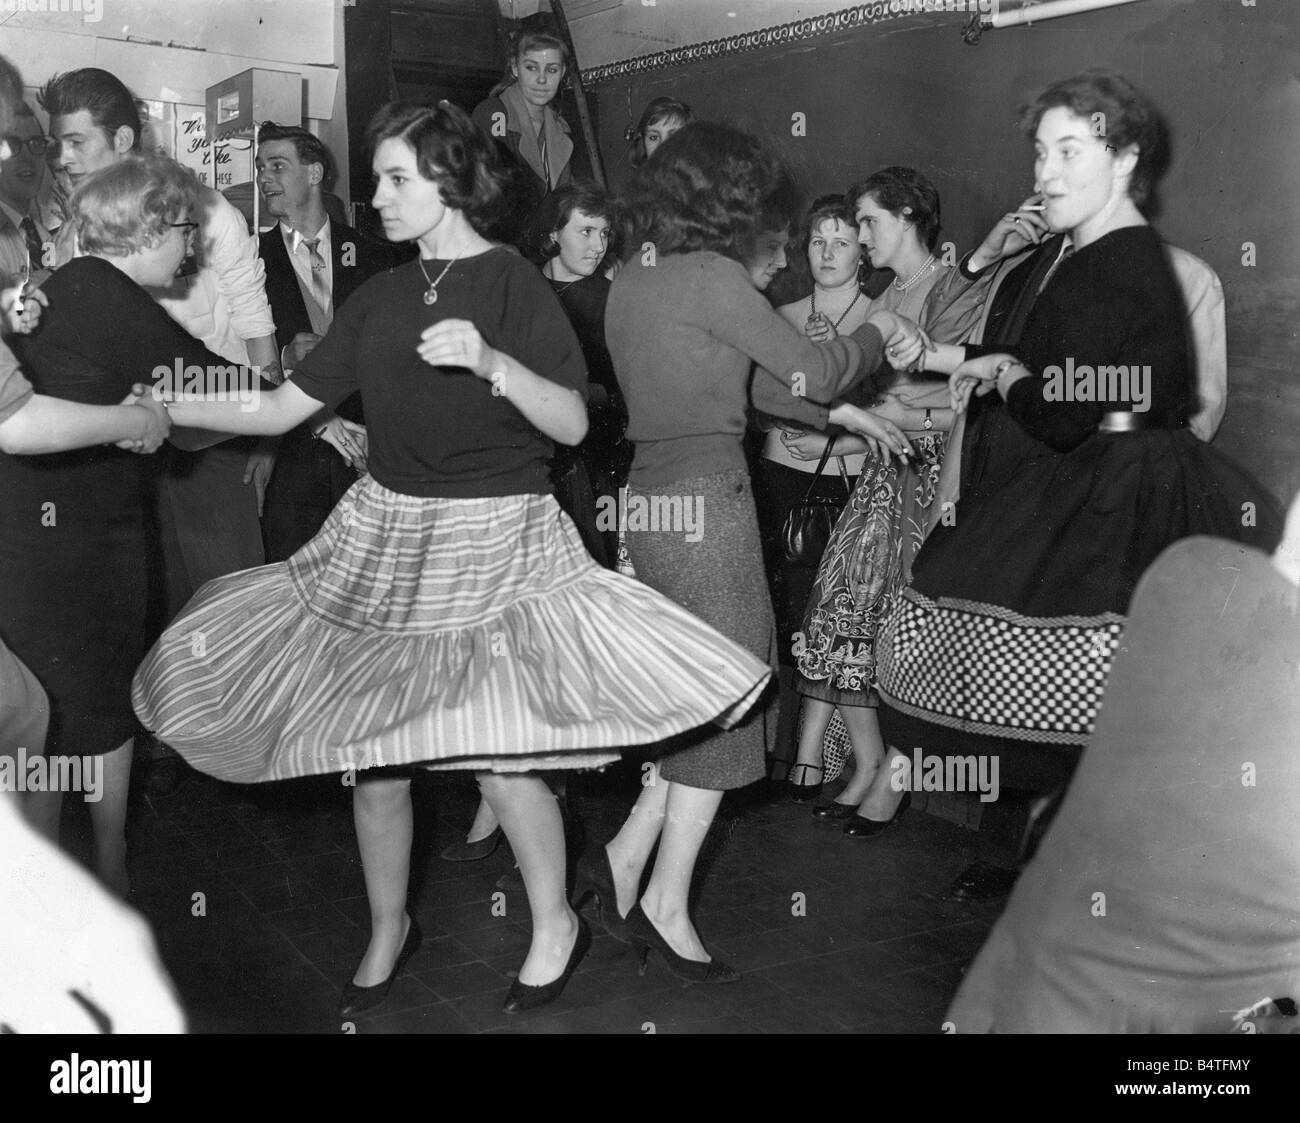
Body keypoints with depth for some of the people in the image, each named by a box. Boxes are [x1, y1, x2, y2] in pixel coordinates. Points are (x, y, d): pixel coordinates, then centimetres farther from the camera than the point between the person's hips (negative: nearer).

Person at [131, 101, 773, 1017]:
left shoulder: (513, 283, -6)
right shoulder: (381, 298, 9)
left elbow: (571, 424, -13)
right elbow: (283, 408, 10)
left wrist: (491, 362, -27)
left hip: (494, 538, -5)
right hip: (384, 534, 6)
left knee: (500, 754, -7)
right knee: (371, 751, 8)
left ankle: (556, 925, 19)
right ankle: (388, 931, 30)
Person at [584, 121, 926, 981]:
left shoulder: (632, 281, 15)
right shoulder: (711, 276, -13)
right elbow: (813, 369, -8)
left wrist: (849, 415, 23)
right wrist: (881, 332, 12)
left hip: (648, 494, 9)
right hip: (705, 497, -9)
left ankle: (629, 859, 17)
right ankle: (666, 905, 11)